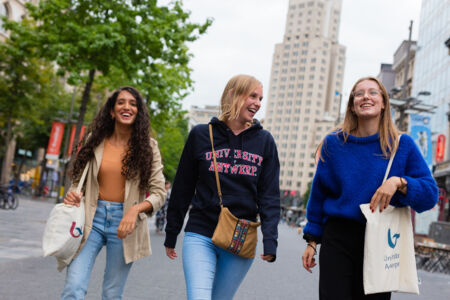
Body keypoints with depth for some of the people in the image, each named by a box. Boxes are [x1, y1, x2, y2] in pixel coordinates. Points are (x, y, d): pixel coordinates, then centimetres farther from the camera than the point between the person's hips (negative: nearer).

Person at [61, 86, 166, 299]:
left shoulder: (147, 146, 1)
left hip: (125, 221, -1)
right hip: (92, 217, 1)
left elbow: (159, 193, -1)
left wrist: (135, 209, -18)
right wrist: (72, 195, -8)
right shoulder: (95, 140, 5)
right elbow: (79, 179, 15)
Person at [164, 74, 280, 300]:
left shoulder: (264, 141, 6)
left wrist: (270, 241, -7)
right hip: (200, 237, -1)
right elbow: (182, 189, 8)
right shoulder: (201, 135, 3)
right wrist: (171, 236, 11)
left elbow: (269, 196, 4)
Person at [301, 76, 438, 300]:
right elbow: (319, 193, 10)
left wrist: (398, 182, -20)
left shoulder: (402, 145, 2)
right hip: (338, 239, 0)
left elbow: (430, 193, -1)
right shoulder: (334, 143, 4)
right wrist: (312, 241, 10)